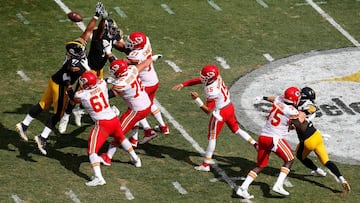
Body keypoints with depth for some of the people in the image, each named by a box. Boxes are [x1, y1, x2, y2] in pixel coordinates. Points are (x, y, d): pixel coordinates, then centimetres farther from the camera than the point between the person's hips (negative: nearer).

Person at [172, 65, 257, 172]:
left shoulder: (212, 92, -30)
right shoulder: (217, 78, -8)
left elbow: (208, 111, -24)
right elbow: (198, 80, 4)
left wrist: (197, 99, -27)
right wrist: (182, 85, 2)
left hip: (220, 113, -8)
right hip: (230, 108, 8)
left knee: (212, 138, 4)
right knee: (236, 129, 25)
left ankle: (206, 165, 11)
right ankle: (255, 144, 21)